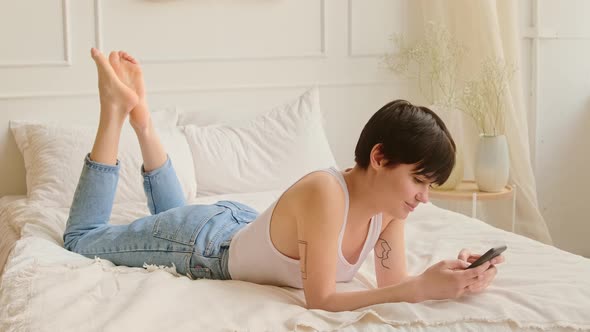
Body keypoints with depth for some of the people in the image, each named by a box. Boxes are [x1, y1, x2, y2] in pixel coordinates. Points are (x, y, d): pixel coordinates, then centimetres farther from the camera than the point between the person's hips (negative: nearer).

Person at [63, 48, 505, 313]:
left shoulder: (390, 202, -18)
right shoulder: (324, 194, -42)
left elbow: (394, 280, -13)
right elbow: (321, 301, -40)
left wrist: (449, 279, -32)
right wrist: (422, 289, -46)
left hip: (241, 226, 7)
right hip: (201, 245, -7)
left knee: (174, 213, 40)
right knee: (80, 239, 16)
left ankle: (141, 117, 34)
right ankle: (117, 109, 18)